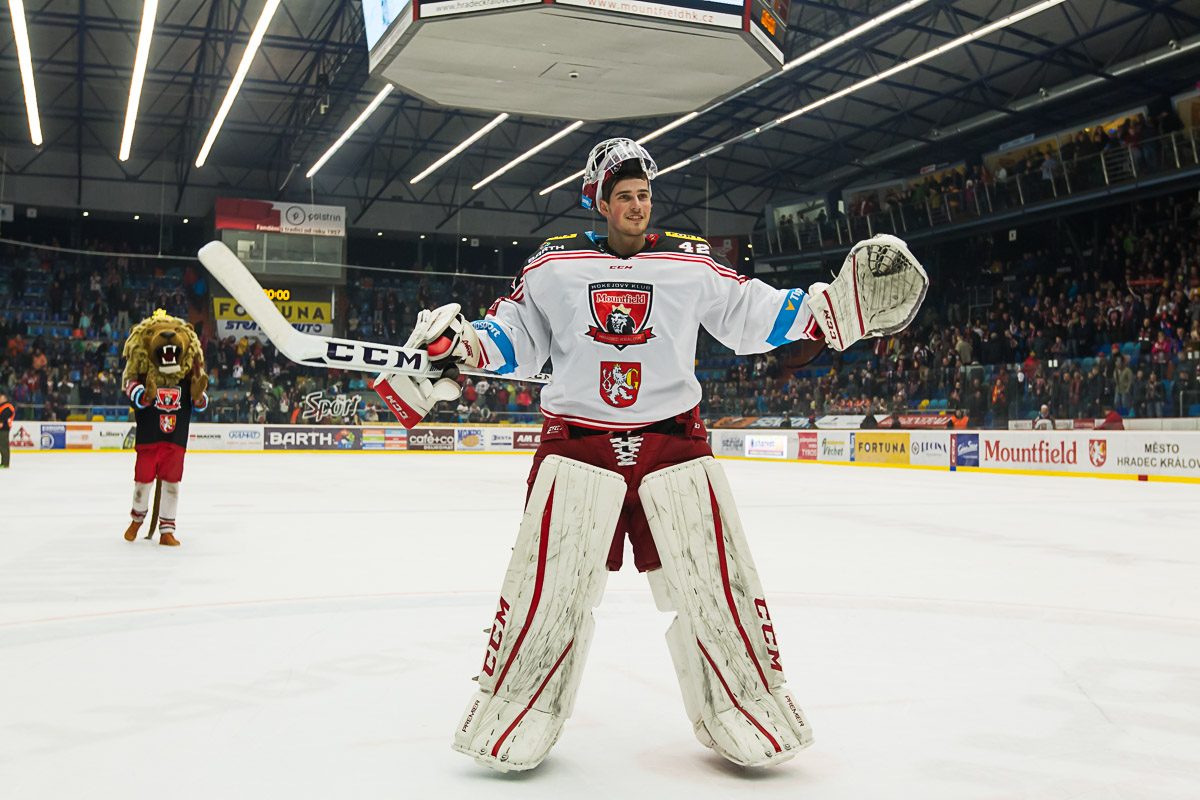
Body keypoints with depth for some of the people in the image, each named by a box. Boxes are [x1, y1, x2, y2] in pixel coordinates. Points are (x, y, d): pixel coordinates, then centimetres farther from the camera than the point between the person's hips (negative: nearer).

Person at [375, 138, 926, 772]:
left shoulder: (692, 262, 8)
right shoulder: (554, 265, 6)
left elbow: (752, 313, 9)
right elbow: (513, 339, 10)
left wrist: (832, 309, -2)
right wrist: (457, 343, -7)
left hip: (674, 439, 1)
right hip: (577, 443, -1)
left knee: (714, 584, 0)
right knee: (547, 589, -5)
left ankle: (747, 712, 18)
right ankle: (511, 714, 14)